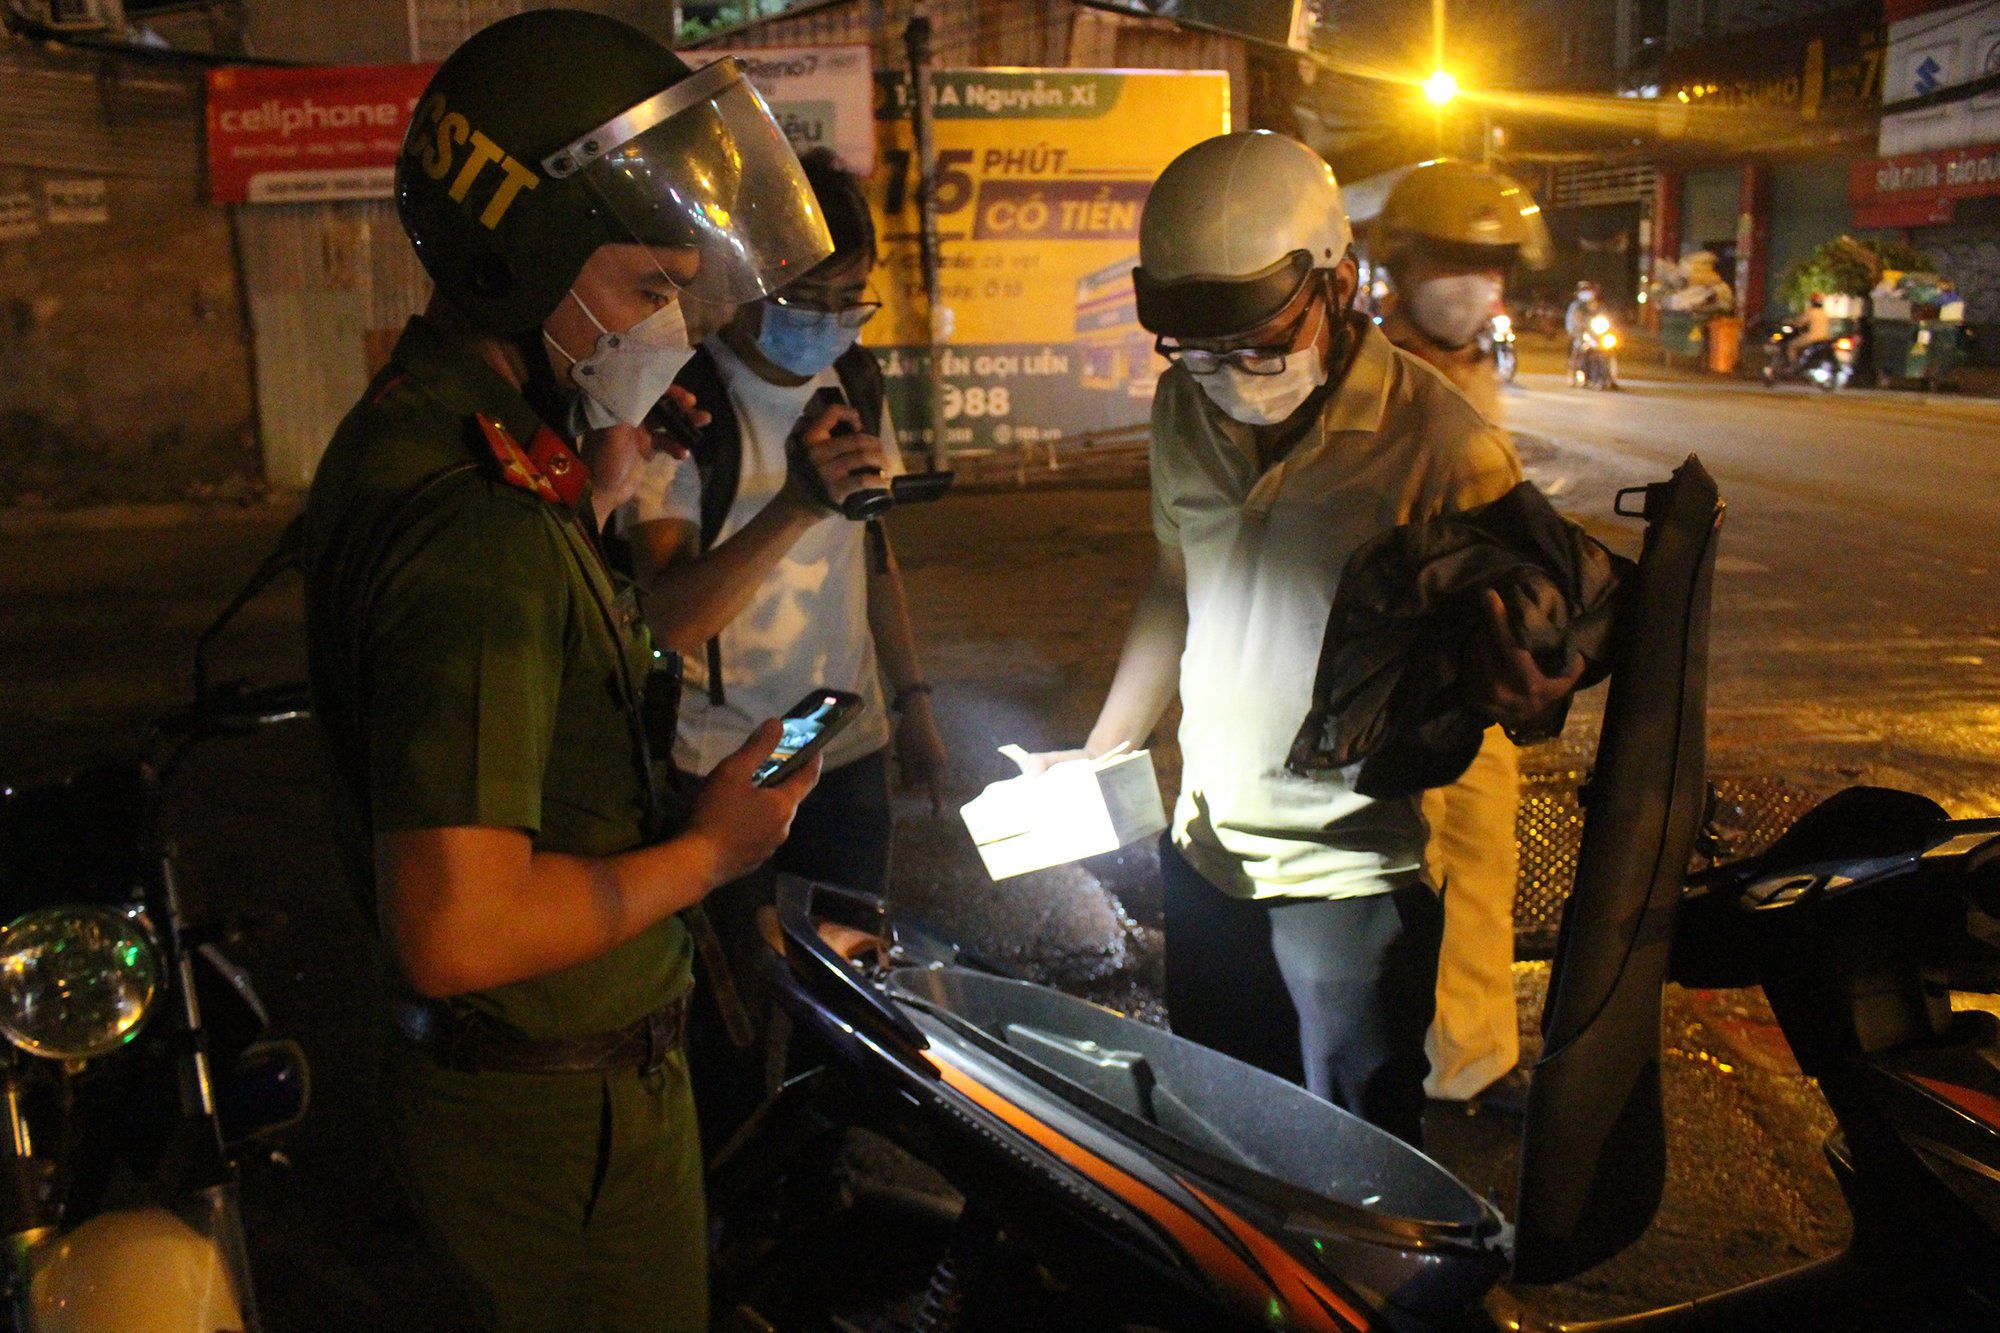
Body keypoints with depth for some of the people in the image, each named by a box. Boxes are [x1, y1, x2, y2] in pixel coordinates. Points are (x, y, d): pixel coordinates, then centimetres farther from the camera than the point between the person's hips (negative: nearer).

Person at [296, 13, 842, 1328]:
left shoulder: (414, 433, 3)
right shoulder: (476, 528, -31)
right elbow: (458, 930, -35)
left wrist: (592, 501, 13)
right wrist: (709, 851, -21)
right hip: (563, 1119, -9)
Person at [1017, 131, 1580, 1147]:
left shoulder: (1438, 441, -18)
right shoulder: (1186, 407, 0)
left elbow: (1514, 661, -14)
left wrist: (1513, 686, -38)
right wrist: (1097, 755, 10)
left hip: (1352, 873, -5)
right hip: (1205, 849, 6)